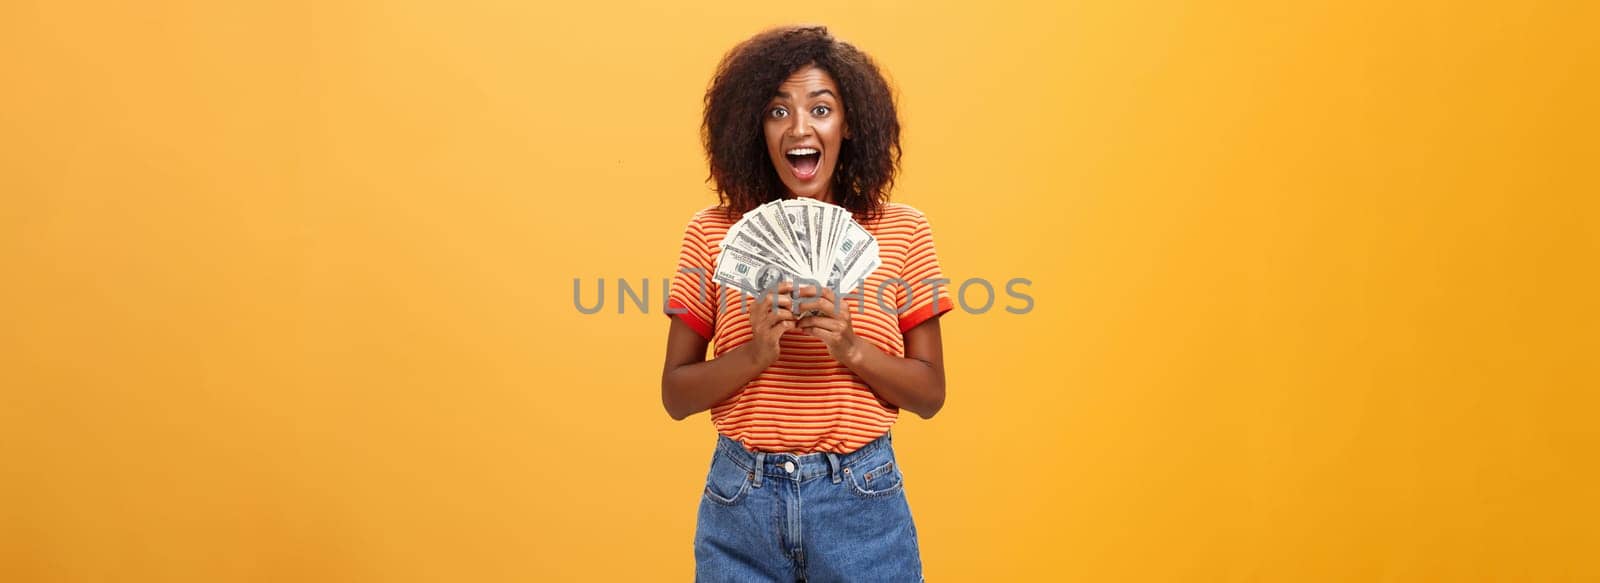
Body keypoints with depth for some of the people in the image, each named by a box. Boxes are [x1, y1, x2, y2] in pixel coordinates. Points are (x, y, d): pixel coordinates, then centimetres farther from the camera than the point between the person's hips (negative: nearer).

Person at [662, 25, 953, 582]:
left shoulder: (900, 230, -2)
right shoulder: (713, 232, -2)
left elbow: (930, 394, 1)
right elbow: (675, 395, 0)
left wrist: (852, 348, -16)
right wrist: (755, 353, -17)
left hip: (862, 499, 0)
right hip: (741, 502, 1)